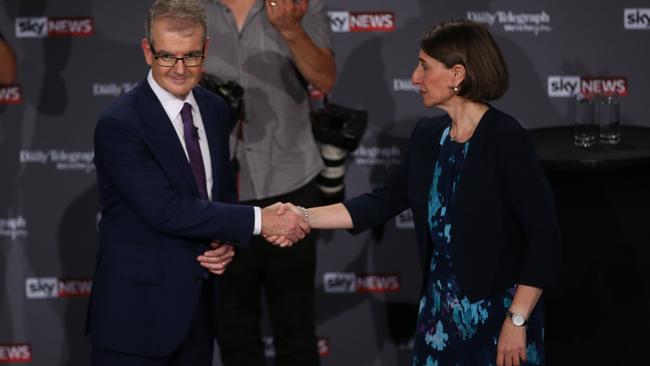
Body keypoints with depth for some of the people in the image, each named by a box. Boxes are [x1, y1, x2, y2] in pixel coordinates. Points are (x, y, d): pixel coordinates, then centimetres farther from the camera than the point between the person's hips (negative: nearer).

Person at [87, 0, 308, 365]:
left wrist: (226, 242, -5)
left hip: (197, 306, 7)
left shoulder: (215, 110, 7)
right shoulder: (119, 125, -17)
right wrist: (260, 220, -22)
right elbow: (165, 210, -23)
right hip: (137, 311, -6)